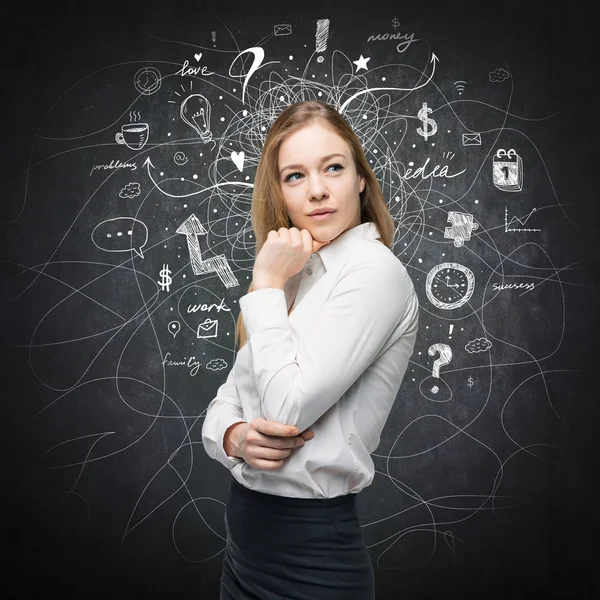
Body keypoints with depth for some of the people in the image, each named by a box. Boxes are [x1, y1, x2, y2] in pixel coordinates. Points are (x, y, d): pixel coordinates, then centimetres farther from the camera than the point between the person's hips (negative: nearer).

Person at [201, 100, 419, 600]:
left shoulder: (375, 272, -16)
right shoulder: (297, 276, 8)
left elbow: (287, 410, -22)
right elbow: (225, 402, 8)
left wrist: (266, 285, -14)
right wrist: (234, 437, -13)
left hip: (311, 552, -7)